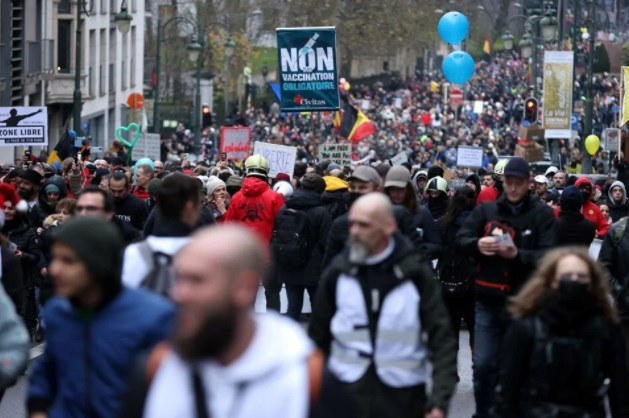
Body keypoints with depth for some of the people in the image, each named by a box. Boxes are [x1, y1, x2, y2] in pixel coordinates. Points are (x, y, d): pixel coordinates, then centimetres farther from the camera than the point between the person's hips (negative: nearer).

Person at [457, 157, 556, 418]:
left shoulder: (542, 214, -1)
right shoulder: (486, 210, 7)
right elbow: (461, 238, 2)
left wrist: (517, 254, -27)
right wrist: (477, 244, -21)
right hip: (488, 301, 2)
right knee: (483, 364, 2)